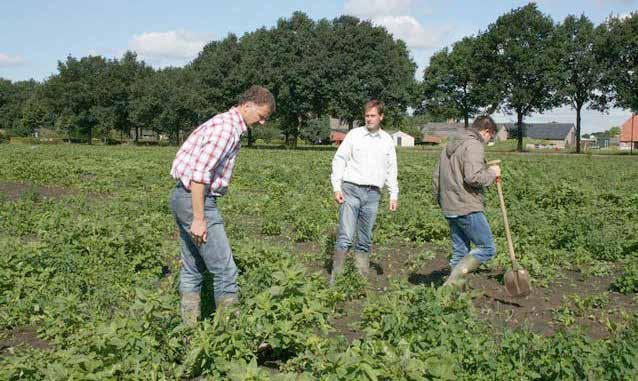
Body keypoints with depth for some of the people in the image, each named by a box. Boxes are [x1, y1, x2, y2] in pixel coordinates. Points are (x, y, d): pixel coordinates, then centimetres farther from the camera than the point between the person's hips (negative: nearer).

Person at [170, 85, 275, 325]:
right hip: (196, 200, -11)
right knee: (225, 270, -5)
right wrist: (199, 218, -22)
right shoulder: (227, 127, -15)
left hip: (183, 197, 11)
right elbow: (199, 173, -23)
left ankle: (189, 327, 21)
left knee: (192, 269, 14)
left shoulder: (226, 124, 17)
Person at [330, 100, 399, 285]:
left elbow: (391, 170, 17)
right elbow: (339, 160, 2)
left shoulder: (387, 140, 12)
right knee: (345, 237, -12)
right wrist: (336, 188, -7)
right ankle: (335, 277, -8)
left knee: (365, 240, 8)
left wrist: (394, 195, 11)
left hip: (372, 194, 3)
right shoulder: (354, 134, 3)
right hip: (351, 189, -3)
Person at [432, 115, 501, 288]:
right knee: (487, 248, -1)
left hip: (449, 209, 9)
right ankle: (453, 280, -9)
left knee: (459, 252, 15)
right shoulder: (474, 146, -11)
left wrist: (442, 201, 25)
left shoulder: (450, 146, 17)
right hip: (468, 209, -9)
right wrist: (491, 173, -7)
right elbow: (473, 177, -25)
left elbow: (436, 176, 20)